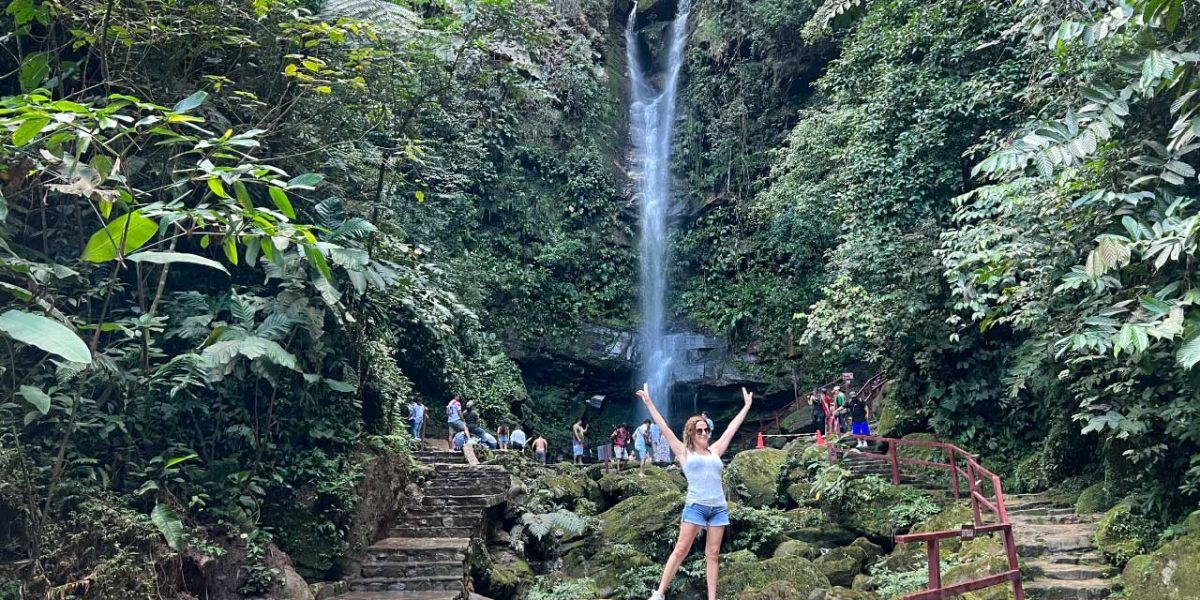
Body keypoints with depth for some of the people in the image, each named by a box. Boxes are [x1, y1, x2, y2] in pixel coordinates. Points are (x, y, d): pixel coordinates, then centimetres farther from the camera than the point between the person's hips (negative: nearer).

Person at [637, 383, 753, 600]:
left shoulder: (714, 451, 16)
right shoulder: (684, 452, 7)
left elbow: (732, 428, 22)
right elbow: (664, 428, 3)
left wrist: (746, 406, 27)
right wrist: (649, 402, 1)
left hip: (719, 508, 4)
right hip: (695, 506, -4)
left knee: (713, 554, 4)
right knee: (681, 550, -7)